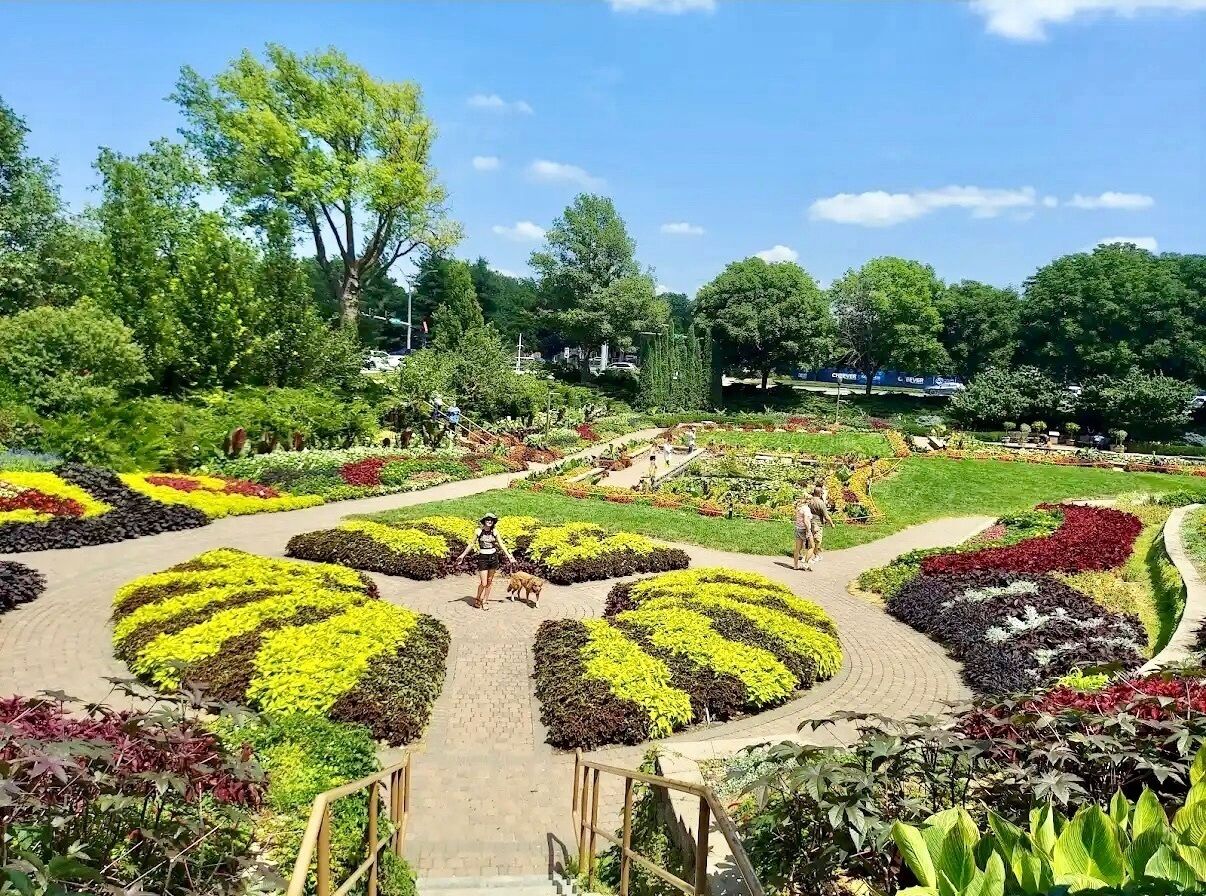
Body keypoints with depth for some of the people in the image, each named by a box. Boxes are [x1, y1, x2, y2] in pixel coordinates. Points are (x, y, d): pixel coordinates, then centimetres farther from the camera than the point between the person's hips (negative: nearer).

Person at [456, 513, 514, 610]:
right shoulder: (479, 531, -4)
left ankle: (484, 601, 22)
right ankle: (477, 600, 20)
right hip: (483, 558, -3)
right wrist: (463, 555, 4)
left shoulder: (494, 532, 2)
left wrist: (509, 556, 4)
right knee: (483, 583, -5)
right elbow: (472, 544, 4)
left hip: (493, 557, 3)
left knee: (490, 581, 9)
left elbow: (501, 545, 8)